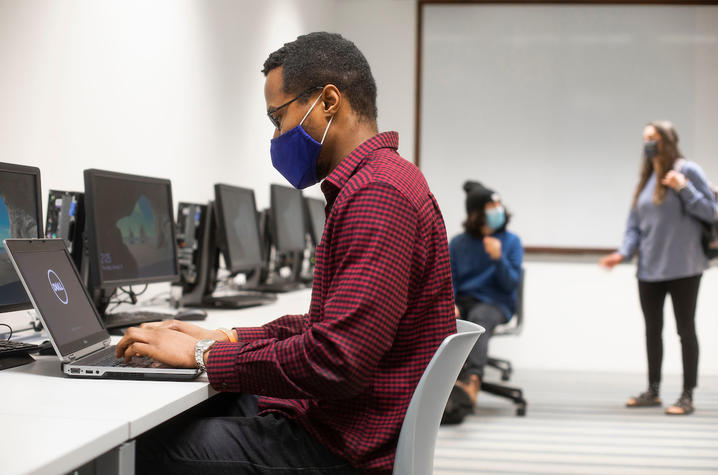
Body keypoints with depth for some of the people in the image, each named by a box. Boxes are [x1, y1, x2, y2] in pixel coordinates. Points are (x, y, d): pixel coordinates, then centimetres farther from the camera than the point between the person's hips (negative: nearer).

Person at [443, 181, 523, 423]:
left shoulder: (511, 241, 9)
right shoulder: (457, 243, 13)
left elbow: (511, 285, 3)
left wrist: (498, 258, -14)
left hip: (495, 304, -2)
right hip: (462, 302, 2)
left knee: (478, 317, -39)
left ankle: (471, 382, -64)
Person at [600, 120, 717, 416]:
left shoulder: (688, 171, -6)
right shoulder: (645, 179, 13)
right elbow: (635, 224, 11)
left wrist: (684, 188, -21)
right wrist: (623, 253, -4)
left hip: (682, 269, -7)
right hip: (649, 269, 7)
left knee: (685, 329, 0)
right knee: (652, 330, 13)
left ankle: (687, 396, 4)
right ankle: (652, 391, 25)